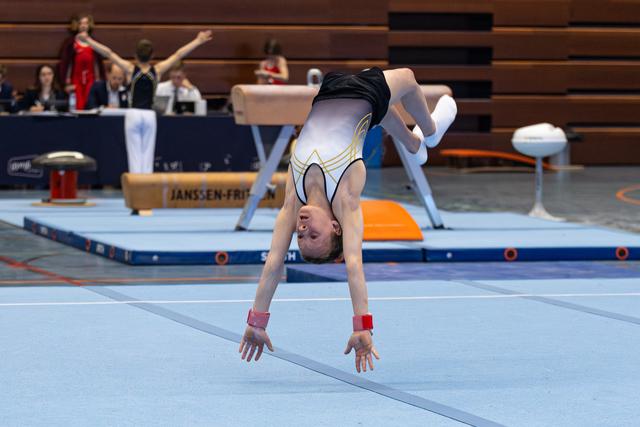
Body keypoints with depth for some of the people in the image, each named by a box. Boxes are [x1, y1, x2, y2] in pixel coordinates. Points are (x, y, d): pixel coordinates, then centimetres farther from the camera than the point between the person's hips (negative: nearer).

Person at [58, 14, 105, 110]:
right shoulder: (69, 42, 0)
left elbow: (99, 63, 12)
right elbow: (63, 63, -3)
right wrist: (65, 83, -11)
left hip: (91, 80, 2)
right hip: (75, 80, -2)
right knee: (78, 108, -9)